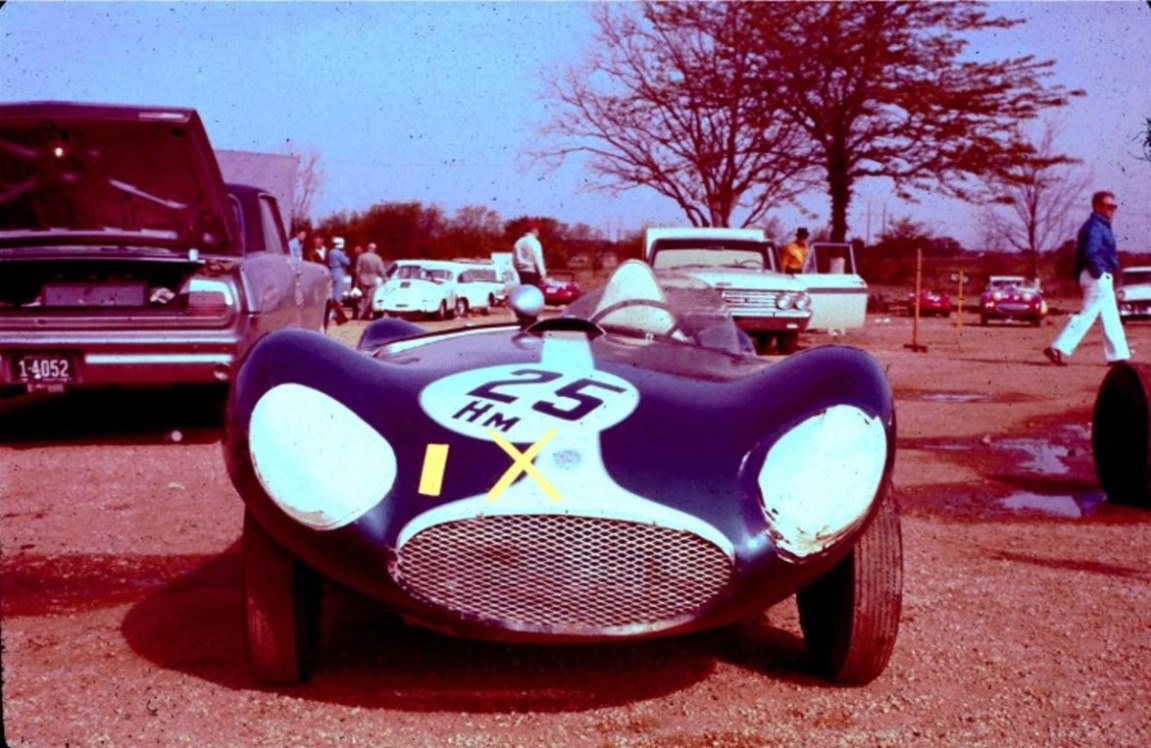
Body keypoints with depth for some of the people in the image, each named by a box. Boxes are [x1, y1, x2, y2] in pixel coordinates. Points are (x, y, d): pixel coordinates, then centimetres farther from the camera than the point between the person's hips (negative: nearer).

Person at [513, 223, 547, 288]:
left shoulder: (519, 242, 11)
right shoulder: (534, 242, -11)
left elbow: (514, 259, 14)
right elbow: (538, 259, -15)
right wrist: (543, 273, -13)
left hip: (522, 272, 7)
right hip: (532, 272, -7)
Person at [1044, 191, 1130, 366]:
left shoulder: (1100, 226, 18)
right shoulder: (1095, 226, -14)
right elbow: (1091, 253, -26)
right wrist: (1099, 274, -23)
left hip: (1101, 278, 11)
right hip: (1098, 277, -11)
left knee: (1111, 317, 12)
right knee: (1087, 315, -10)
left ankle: (1118, 355, 16)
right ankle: (1057, 348, -12)